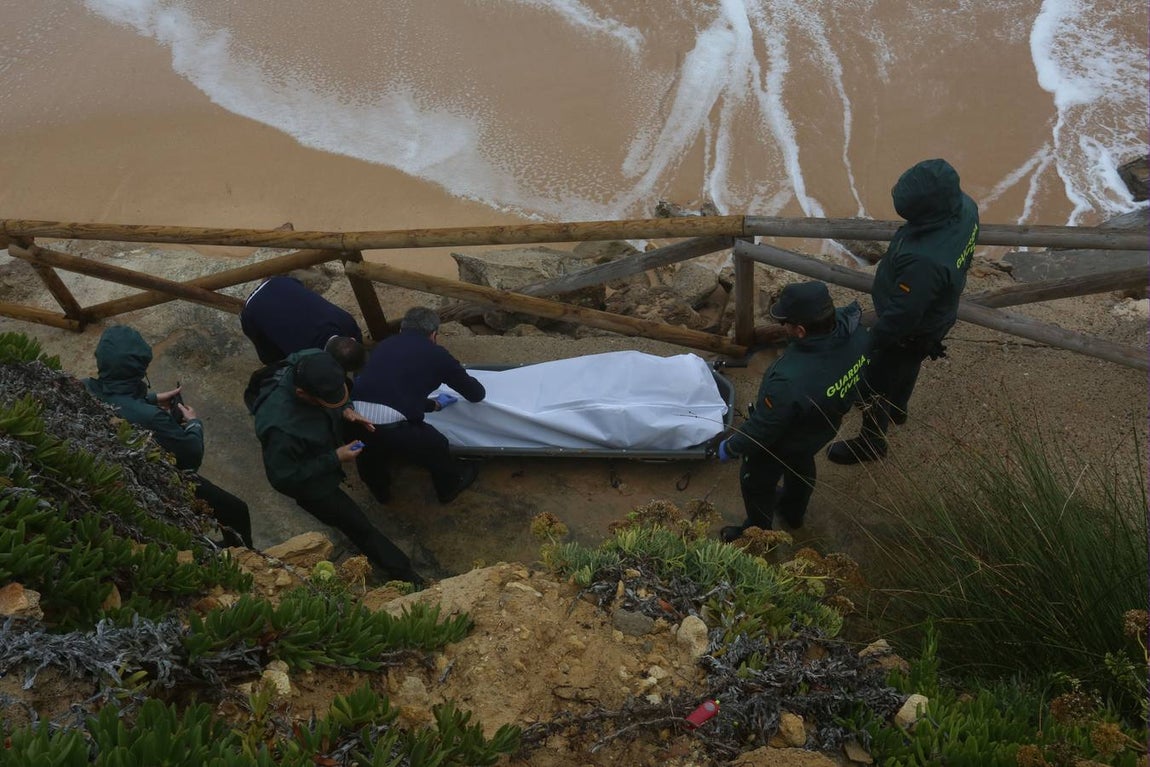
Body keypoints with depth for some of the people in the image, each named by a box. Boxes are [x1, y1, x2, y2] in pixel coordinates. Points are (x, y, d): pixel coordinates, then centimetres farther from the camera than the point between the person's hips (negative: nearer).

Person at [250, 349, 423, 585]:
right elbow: (283, 478, -29)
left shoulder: (311, 364, -27)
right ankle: (404, 574, 22)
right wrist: (335, 459, -28)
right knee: (359, 526, 2)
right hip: (309, 481, -7)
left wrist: (345, 410, -19)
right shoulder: (281, 429, -45)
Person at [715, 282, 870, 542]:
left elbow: (762, 430, -30)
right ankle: (793, 511, 65)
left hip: (781, 444, -6)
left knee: (757, 483, 24)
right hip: (821, 430, 7)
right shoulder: (855, 333, -28)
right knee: (801, 466, 36)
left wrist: (730, 447, -11)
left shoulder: (789, 382, -47)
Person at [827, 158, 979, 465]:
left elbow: (902, 315, -32)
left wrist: (872, 342, -16)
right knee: (908, 365, 35)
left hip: (910, 333, -8)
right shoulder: (964, 206, -22)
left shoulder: (924, 261, -47)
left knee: (878, 384, 18)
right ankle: (897, 408, 64)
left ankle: (871, 442, 44)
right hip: (937, 312, 8)